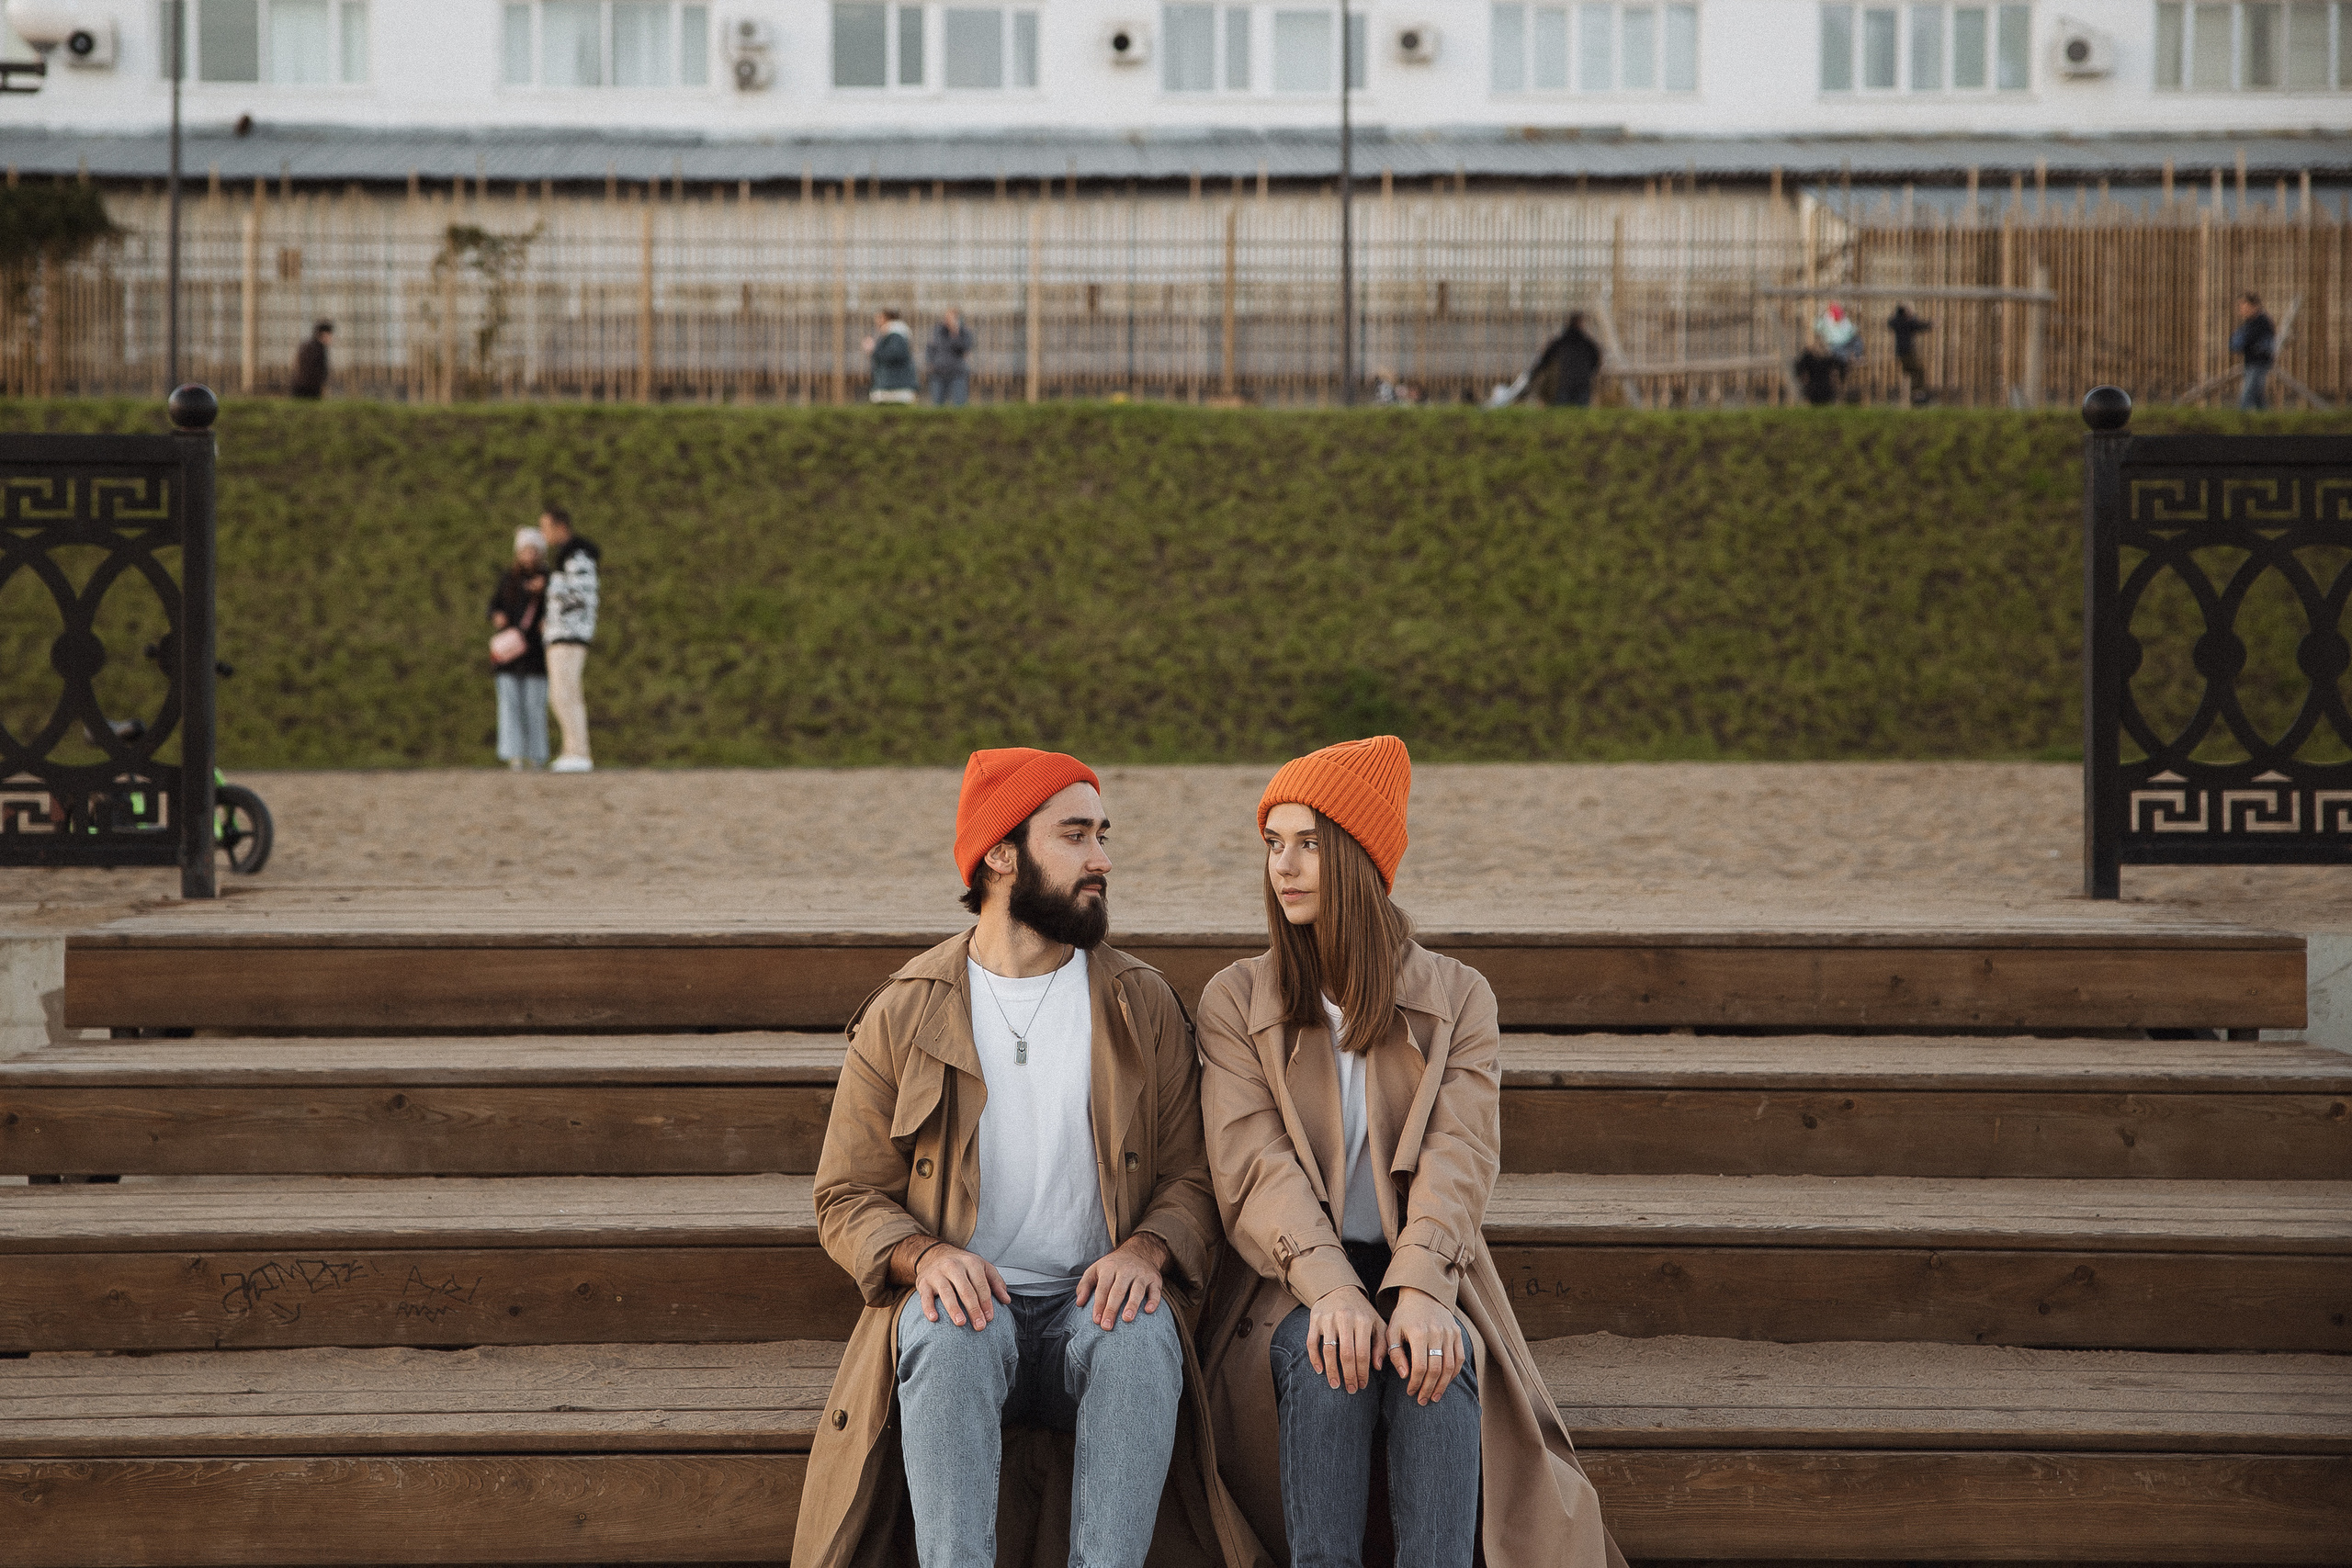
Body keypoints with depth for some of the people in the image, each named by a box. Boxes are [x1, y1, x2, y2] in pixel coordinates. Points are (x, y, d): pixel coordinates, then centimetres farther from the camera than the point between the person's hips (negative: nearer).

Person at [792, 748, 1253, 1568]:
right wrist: (924, 1255, -16)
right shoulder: (902, 1016, 6)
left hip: (1093, 1308, 1)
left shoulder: (1143, 1007, 10)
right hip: (965, 1298, -1)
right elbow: (848, 1197, 7)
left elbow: (1190, 1175, 8)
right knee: (950, 1333, -35)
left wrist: (1145, 1251, -15)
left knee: (1143, 1332, -33)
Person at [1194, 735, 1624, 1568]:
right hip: (1291, 1284, 0)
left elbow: (1460, 1158, -8)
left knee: (1432, 1357, -33)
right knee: (1328, 1357, -33)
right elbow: (1253, 1165, -8)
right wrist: (1330, 1288, -27)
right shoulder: (1235, 1000, 5)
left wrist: (1419, 1289, -28)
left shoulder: (1457, 999, 6)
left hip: (1422, 1276, 0)